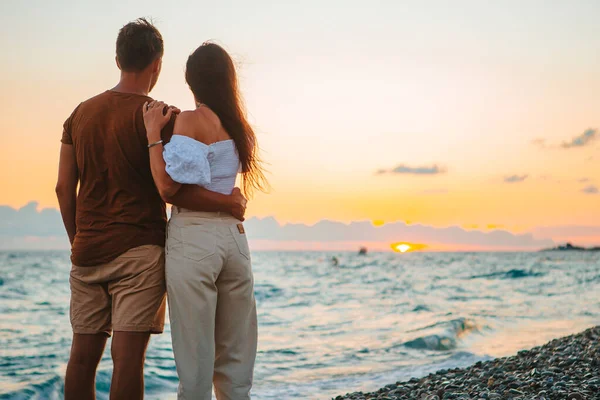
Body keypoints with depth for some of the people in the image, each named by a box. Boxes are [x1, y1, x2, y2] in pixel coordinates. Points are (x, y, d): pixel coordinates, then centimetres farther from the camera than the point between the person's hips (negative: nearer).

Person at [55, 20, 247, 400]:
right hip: (139, 249, -5)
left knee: (83, 354, 7)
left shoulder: (80, 114, 12)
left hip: (87, 252, 5)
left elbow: (64, 188, 10)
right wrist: (230, 202, -5)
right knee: (128, 354, -7)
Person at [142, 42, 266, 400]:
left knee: (196, 361, -1)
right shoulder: (242, 128, 11)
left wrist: (153, 135, -4)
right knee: (236, 362, 11)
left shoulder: (190, 121, -7)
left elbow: (168, 187, -12)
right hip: (235, 237, 6)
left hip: (193, 238, -6)